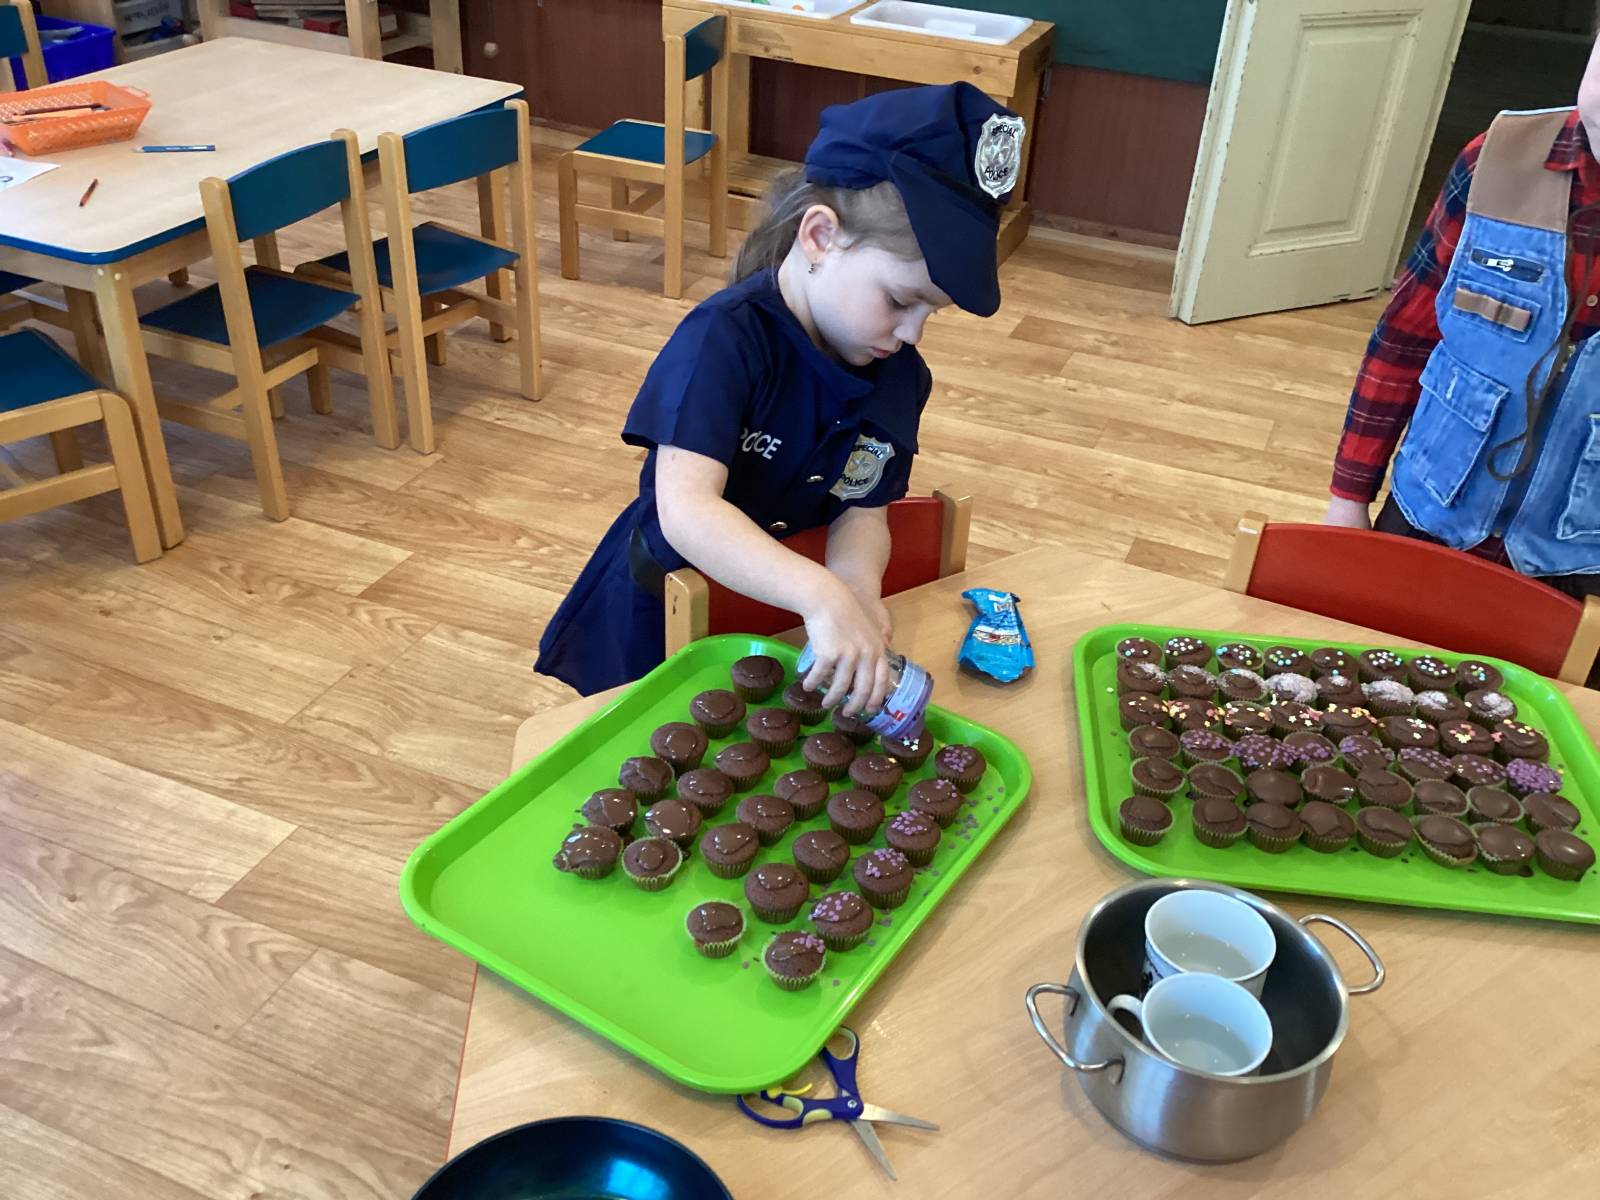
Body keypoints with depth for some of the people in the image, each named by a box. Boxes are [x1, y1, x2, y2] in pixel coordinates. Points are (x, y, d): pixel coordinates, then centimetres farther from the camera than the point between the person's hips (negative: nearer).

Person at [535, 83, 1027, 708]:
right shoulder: (722, 338, -30)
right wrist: (822, 598, -53)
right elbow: (685, 511, -41)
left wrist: (856, 584, -35)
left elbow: (863, 510, -11)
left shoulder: (900, 375, -10)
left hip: (780, 617, 5)